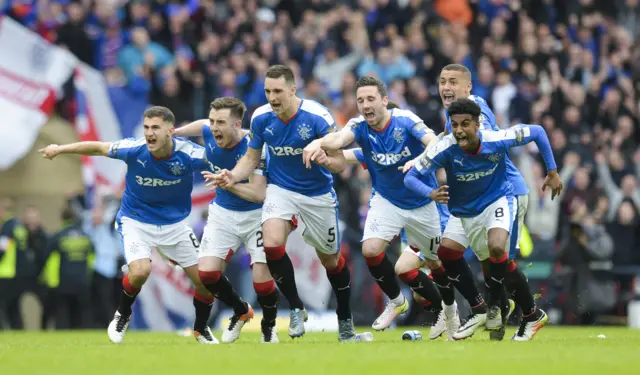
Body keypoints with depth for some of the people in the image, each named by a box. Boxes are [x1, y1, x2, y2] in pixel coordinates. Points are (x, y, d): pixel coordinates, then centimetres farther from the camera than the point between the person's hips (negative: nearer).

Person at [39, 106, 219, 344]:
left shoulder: (188, 154, -24)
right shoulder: (134, 150, -23)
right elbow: (98, 148, -7)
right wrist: (59, 149, 4)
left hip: (174, 224, 2)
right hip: (136, 221, -2)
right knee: (140, 271, -26)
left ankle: (201, 329, 29)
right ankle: (122, 315, 7)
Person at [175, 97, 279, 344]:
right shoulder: (209, 134, -13)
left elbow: (258, 194, -32)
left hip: (255, 215, -5)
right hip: (223, 213, 5)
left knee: (262, 279, -13)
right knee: (207, 272, -7)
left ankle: (269, 326, 19)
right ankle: (241, 312, 23)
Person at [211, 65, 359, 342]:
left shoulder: (317, 116, -22)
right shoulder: (260, 118, -11)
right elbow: (252, 157, 4)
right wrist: (233, 176, -16)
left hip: (318, 194, -2)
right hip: (280, 189, 2)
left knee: (331, 259, 10)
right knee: (272, 244, -25)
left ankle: (345, 319, 36)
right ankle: (296, 308, -4)